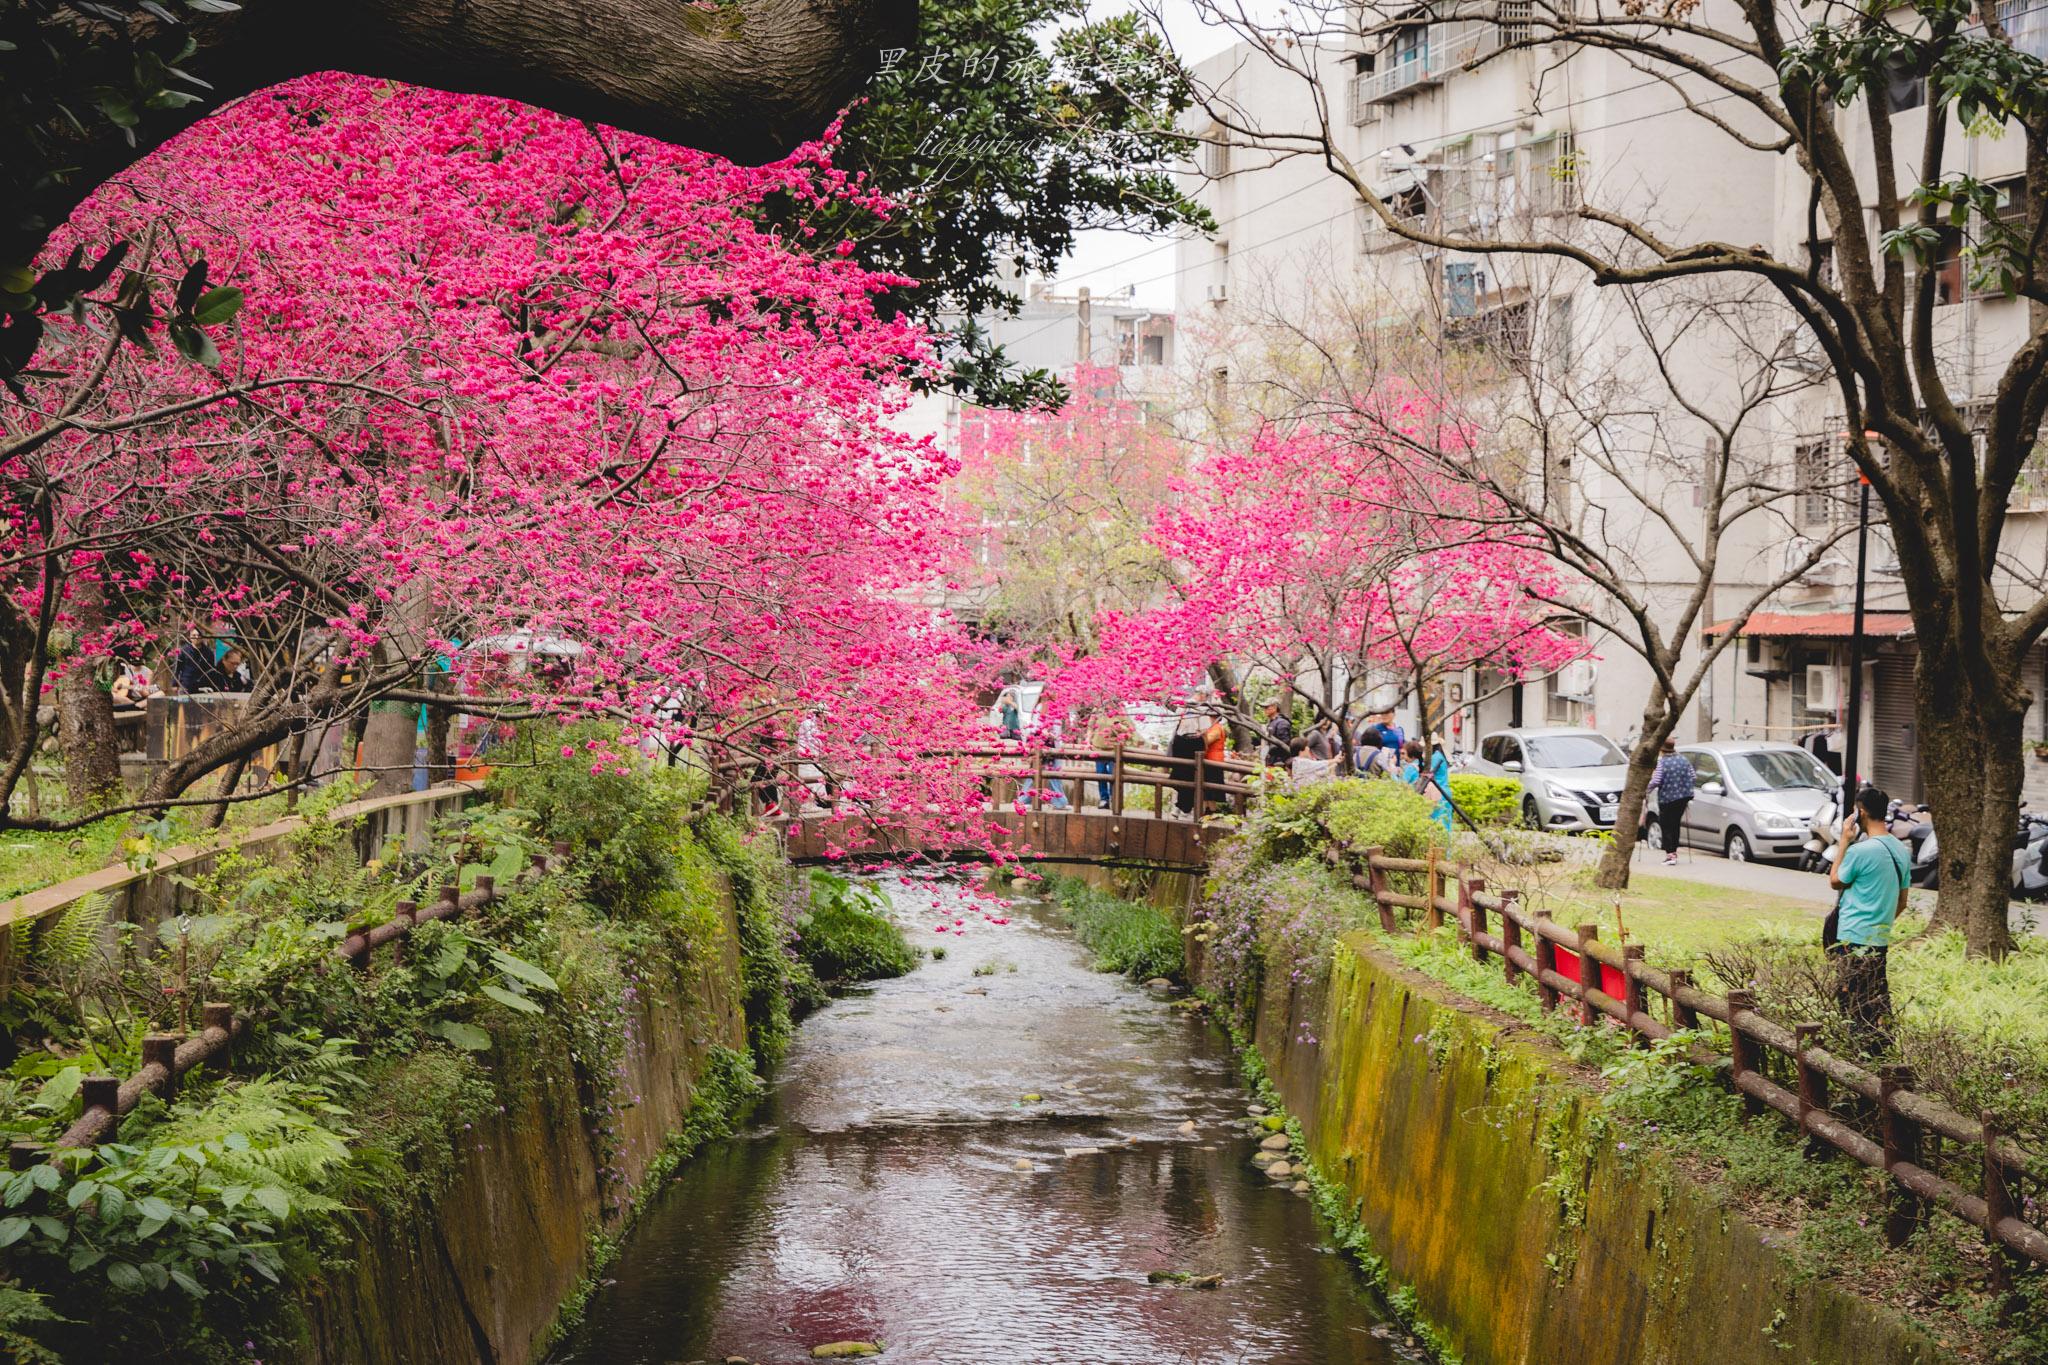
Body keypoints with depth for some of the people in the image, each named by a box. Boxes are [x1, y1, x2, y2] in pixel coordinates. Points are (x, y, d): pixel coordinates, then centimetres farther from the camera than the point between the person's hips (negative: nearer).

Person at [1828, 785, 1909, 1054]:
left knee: (1851, 1000, -1)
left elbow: (1835, 881, 0)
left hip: (1854, 939, -8)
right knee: (1879, 999, 13)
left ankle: (1863, 1048, 0)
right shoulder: (1901, 850, 8)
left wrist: (1844, 840, 1)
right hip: (1882, 938, 8)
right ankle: (1883, 1047, 16)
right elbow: (1901, 902, 15)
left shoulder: (1861, 850, -18)